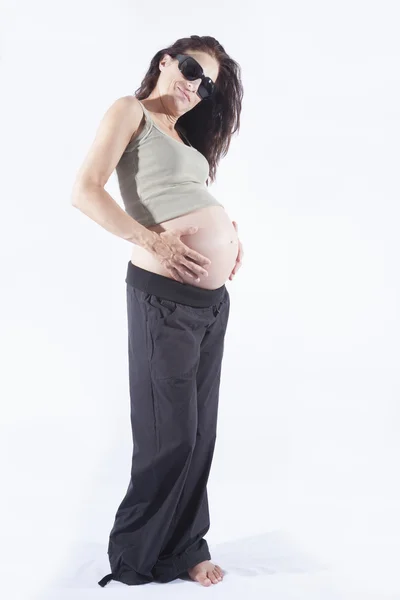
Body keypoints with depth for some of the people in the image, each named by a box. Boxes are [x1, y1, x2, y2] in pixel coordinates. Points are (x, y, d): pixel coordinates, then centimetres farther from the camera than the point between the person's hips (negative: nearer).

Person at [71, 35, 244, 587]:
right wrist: (151, 241, -19)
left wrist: (228, 227, 6)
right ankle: (140, 553, 20)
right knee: (172, 433, -1)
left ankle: (185, 544, 28)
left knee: (200, 430, 13)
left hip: (214, 297, 8)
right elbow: (86, 191, -12)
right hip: (165, 294, -8)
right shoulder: (131, 111, 0)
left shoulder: (185, 137, 22)